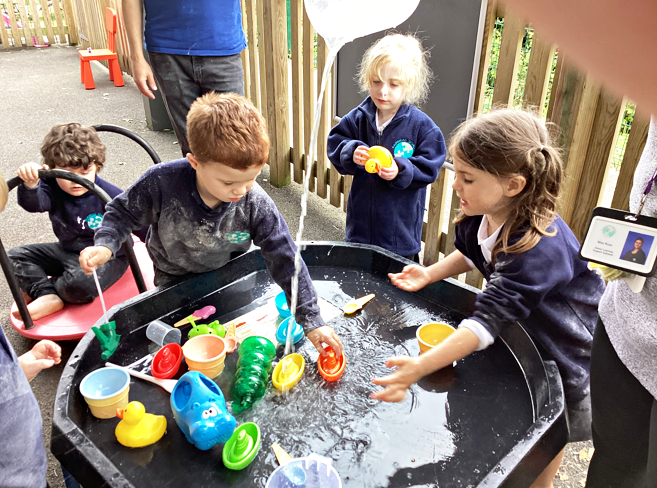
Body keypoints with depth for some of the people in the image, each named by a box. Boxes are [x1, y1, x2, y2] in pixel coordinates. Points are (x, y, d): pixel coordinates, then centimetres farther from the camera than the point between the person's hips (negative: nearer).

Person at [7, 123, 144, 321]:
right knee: (16, 255, 5)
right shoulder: (53, 188, -9)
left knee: (78, 284, -34)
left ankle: (36, 288, 1)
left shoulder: (109, 195, -21)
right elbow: (34, 203, -31)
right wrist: (30, 185, -53)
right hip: (67, 251, 7)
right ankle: (47, 296, -15)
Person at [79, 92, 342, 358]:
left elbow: (286, 261, -24)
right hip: (175, 283, 0)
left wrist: (312, 322, -24)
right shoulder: (162, 183, -32)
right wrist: (105, 245, -32)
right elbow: (123, 212, -11)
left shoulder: (257, 206, -30)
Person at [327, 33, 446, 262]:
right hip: (361, 219, 3)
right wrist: (351, 153, -20)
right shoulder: (358, 118, -3)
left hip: (401, 224, -3)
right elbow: (335, 145, 1)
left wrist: (400, 171, -27)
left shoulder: (422, 126, -11)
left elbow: (429, 168, -11)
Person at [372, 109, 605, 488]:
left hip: (567, 345, -6)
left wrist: (420, 366, -48)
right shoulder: (482, 216, -16)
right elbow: (470, 254, 7)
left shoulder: (539, 245, -40)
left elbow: (489, 319, -43)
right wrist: (430, 273, -11)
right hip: (523, 327, 6)